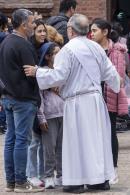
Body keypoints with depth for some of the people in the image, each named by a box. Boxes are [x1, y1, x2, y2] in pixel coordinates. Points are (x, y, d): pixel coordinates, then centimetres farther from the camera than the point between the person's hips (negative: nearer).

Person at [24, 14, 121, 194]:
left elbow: (59, 75, -16)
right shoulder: (96, 48, 7)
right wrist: (116, 85, 32)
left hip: (77, 101, -6)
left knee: (77, 140, -1)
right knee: (97, 138, 11)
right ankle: (102, 177, 14)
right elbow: (110, 73, 12)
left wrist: (37, 72, -6)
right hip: (96, 98, 6)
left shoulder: (68, 49, -11)